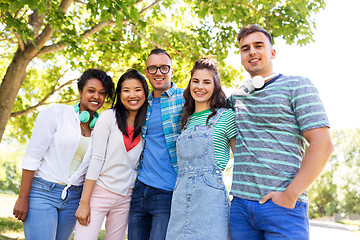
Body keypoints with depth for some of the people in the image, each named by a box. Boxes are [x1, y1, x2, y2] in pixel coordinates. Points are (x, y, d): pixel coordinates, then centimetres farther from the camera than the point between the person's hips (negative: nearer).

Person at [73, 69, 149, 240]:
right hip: (99, 192, -4)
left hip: (125, 198, 4)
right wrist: (84, 202, -12)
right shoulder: (109, 117, -5)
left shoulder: (146, 125, 7)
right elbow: (96, 160, -10)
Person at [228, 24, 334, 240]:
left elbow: (323, 144, -8)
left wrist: (290, 195, -14)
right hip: (240, 205, 5)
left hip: (283, 206, -4)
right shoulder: (236, 97, 16)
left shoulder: (297, 85, 1)